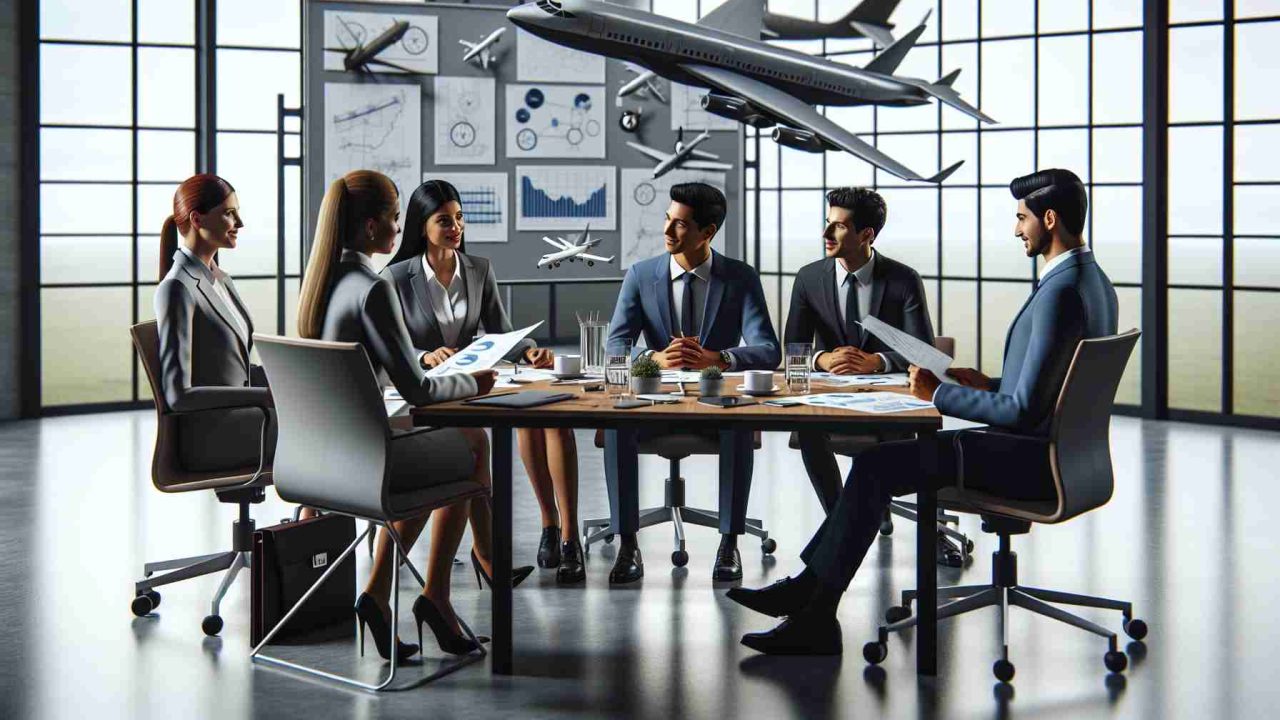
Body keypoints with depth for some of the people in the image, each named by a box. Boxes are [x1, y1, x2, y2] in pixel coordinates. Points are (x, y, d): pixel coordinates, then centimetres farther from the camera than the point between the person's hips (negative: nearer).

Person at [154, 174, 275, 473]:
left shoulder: (221, 280, 16)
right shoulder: (177, 288, -12)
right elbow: (178, 394, -19)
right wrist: (267, 395, -21)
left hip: (238, 414, 8)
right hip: (209, 436, -8)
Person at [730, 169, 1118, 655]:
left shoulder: (1061, 292, -21)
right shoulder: (1092, 279, 12)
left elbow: (1023, 410, -23)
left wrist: (939, 394, -13)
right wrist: (992, 383, 11)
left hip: (1033, 463, -10)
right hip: (1047, 452, 10)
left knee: (875, 465, -11)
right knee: (884, 460, 10)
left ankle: (816, 612, -3)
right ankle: (811, 588, 9)